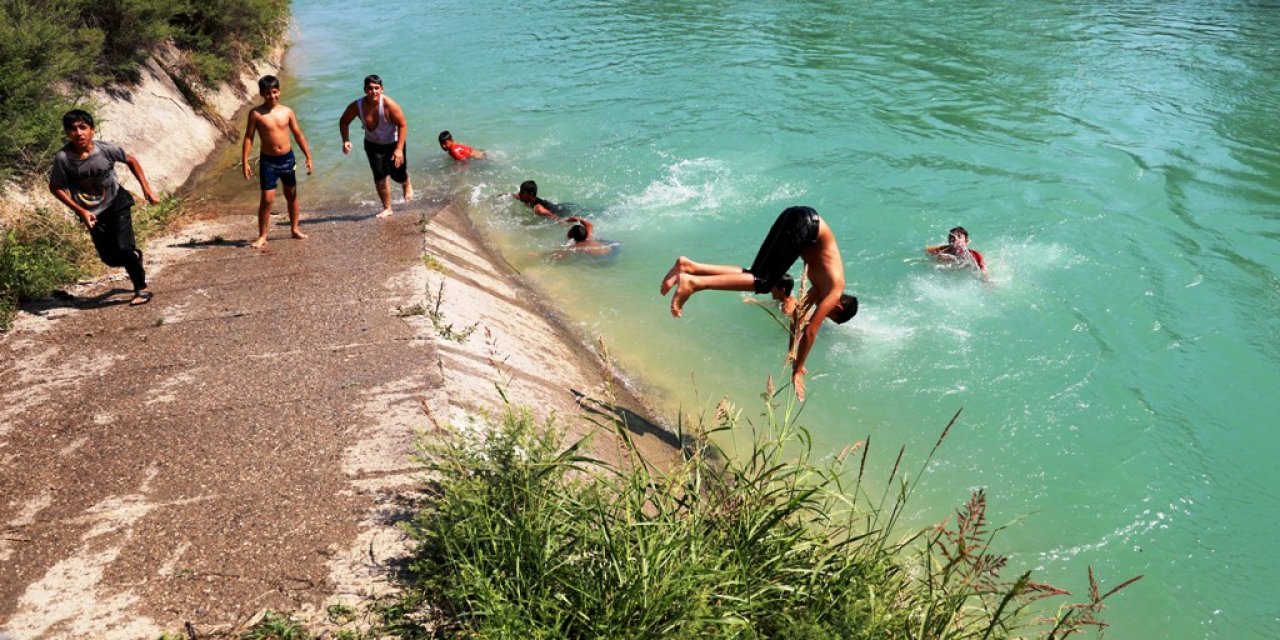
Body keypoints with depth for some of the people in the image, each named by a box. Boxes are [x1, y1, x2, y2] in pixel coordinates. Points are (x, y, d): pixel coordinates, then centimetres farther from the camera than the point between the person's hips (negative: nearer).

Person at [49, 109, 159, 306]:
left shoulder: (105, 149, -18)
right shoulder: (63, 158, -20)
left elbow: (131, 160, 0)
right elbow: (55, 188, -8)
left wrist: (146, 189, -2)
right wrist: (80, 211, -14)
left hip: (117, 203, -1)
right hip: (93, 213, 1)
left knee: (124, 247, -15)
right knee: (109, 258, 5)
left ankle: (141, 289, 4)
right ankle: (134, 257, 41)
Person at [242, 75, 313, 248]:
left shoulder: (287, 111, 0)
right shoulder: (256, 113, -8)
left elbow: (298, 135, 6)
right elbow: (249, 137, -6)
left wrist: (308, 157, 3)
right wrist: (245, 162, -11)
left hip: (287, 158, 3)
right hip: (268, 160, -3)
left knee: (291, 195, 15)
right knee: (267, 199, -6)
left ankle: (294, 228, 32)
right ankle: (262, 236, 5)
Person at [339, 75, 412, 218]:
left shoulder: (389, 104, -30)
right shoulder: (357, 106, -20)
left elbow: (403, 125, -24)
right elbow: (344, 121, -3)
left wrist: (399, 149, -28)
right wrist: (346, 140, -19)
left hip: (393, 143, -2)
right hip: (372, 145, 2)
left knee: (397, 174, 4)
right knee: (379, 175, -2)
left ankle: (407, 184, 44)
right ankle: (387, 208, 14)